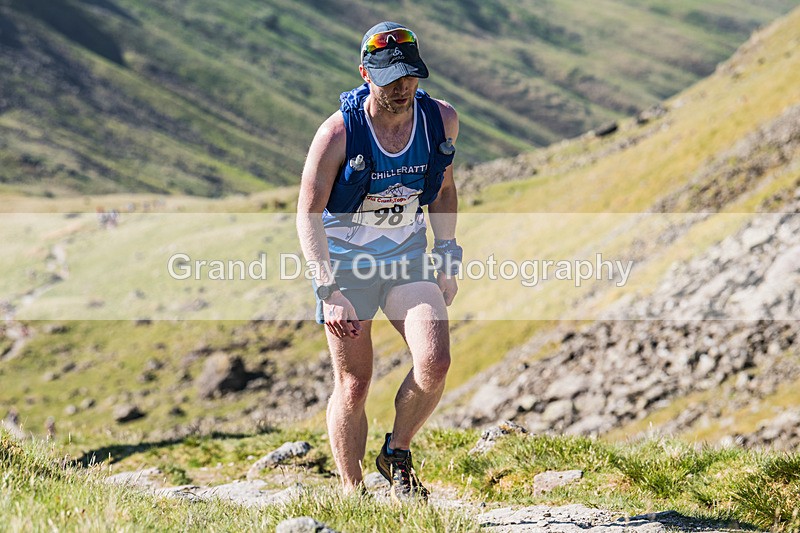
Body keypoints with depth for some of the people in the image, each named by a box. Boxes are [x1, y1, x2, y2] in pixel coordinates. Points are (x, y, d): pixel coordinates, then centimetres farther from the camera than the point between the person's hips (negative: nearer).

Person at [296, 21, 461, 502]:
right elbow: (309, 215, -17)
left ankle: (398, 454, 8)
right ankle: (352, 494, 17)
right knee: (354, 386, -1)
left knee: (435, 363, -17)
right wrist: (330, 292, -26)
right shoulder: (338, 133, -20)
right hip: (345, 260, -3)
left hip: (408, 255, 3)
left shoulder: (441, 120, -8)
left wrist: (447, 263, 5)